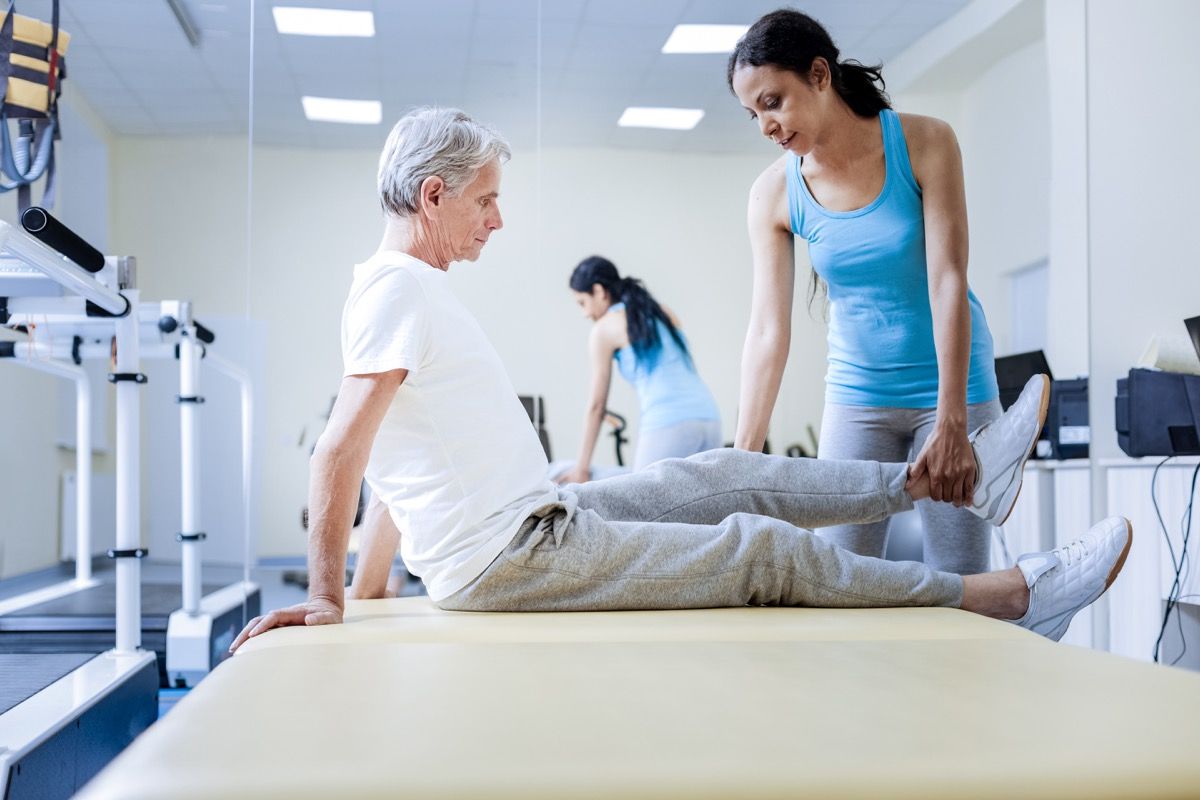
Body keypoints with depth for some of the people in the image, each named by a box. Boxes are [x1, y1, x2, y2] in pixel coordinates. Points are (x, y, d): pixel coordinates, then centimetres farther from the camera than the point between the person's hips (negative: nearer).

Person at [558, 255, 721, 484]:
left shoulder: (605, 328, 7)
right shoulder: (663, 313, 25)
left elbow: (596, 404, 10)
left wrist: (582, 466, 18)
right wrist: (643, 447, 33)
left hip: (669, 425, -6)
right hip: (708, 417, 6)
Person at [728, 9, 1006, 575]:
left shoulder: (923, 143, -13)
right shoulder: (774, 193, -7)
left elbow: (948, 283, -17)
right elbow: (768, 331, -11)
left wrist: (951, 424, -23)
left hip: (948, 383, -2)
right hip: (856, 395, 2)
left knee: (958, 581, -2)